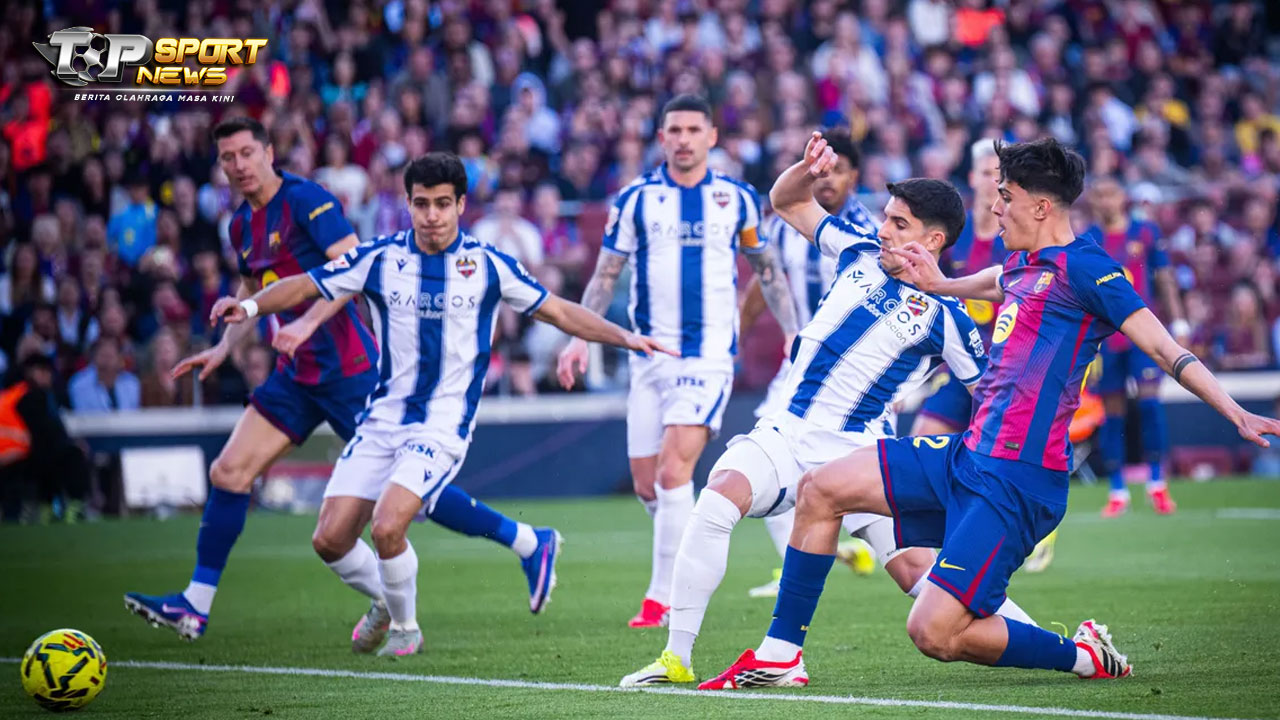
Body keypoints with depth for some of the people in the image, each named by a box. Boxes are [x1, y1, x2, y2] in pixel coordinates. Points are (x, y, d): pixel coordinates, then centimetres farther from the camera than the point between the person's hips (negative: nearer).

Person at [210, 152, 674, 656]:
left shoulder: (490, 266, -3)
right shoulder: (379, 258, 0)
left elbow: (560, 313, 6)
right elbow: (304, 286, 4)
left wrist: (625, 337, -3)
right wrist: (250, 306, -14)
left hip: (443, 425, -3)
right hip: (382, 419, 3)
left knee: (387, 527, -24)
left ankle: (405, 627, 4)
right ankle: (385, 601, 29)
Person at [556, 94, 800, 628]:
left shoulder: (737, 198, 4)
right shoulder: (636, 198, 4)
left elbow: (766, 268, 16)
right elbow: (606, 274, 8)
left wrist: (793, 332, 11)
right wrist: (580, 336, -4)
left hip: (710, 356, -3)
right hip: (650, 358, 3)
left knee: (673, 470, -18)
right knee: (646, 485, 3)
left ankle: (662, 597, -14)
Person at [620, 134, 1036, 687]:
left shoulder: (944, 316, -4)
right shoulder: (861, 253, 10)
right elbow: (787, 203, 20)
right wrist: (808, 169, 0)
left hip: (858, 452, -4)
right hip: (785, 434, 4)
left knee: (915, 570, -14)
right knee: (716, 503, -25)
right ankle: (676, 657, -21)